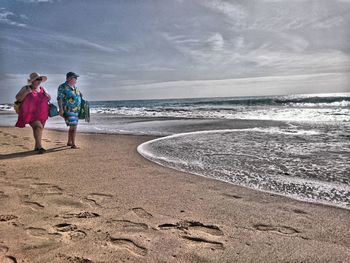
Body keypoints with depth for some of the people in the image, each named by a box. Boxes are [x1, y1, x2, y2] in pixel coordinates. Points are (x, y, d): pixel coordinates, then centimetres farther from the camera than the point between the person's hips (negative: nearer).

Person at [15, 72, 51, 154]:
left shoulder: (42, 89, 9)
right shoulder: (26, 88, -3)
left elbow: (49, 98, 16)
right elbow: (18, 98, -8)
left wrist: (46, 95, -6)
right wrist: (26, 92, -21)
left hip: (41, 114, 5)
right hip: (30, 114, -5)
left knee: (38, 129, 10)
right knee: (38, 127, -23)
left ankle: (36, 146, 23)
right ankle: (39, 146, -24)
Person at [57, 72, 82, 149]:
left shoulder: (75, 87, 15)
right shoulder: (63, 87, -8)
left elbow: (79, 97, 23)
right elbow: (59, 99, -12)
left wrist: (79, 108, 20)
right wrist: (61, 109, -19)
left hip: (76, 110, 8)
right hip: (68, 110, -8)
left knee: (72, 127, 15)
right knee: (73, 126, -13)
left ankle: (69, 142, 28)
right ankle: (73, 144, -7)